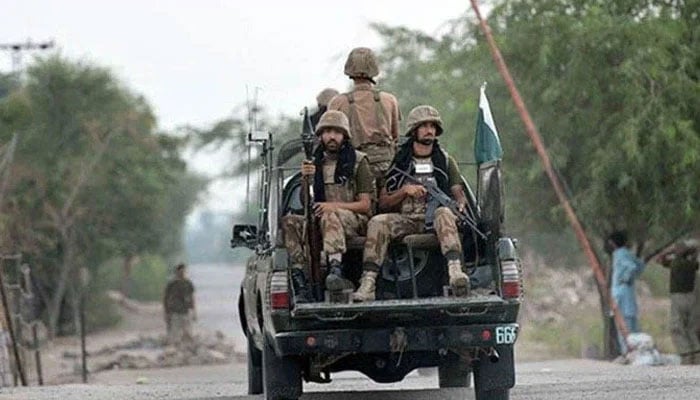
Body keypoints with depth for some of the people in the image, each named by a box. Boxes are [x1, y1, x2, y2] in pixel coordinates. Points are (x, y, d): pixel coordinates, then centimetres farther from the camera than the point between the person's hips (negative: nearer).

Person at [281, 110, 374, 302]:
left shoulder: (358, 161, 3)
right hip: (321, 221, 5)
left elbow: (365, 205, -2)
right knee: (289, 222, -22)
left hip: (354, 221, -5)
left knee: (330, 216, -38)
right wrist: (305, 179, -9)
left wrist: (335, 206, -18)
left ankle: (336, 270, -59)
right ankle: (300, 284, -34)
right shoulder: (316, 163, 15)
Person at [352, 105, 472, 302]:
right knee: (378, 222, -29)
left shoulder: (446, 161, 17)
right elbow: (383, 203, 11)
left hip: (433, 219, -1)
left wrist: (460, 207, -11)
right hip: (405, 219, 1)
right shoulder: (399, 162, 15)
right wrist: (405, 191, -7)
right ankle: (367, 284, -40)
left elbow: (459, 194, 12)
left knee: (444, 213, -36)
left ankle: (455, 271, -58)